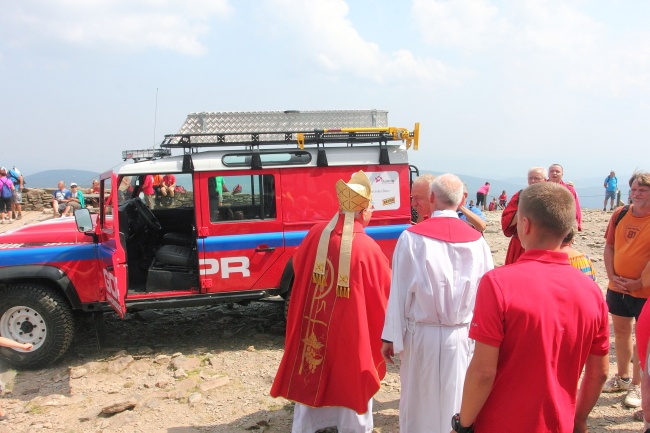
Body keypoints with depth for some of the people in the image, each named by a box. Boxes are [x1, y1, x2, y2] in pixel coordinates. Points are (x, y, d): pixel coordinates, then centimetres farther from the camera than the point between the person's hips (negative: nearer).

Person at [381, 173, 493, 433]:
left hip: (423, 334, -2)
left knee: (419, 402, 15)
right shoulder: (476, 240, -4)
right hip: (463, 335, 2)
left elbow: (400, 290, -9)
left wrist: (391, 337, -2)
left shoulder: (412, 237, -11)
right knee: (459, 404, 17)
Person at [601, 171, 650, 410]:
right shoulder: (620, 214, 2)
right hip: (617, 287, 5)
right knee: (621, 333, 17)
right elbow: (609, 247, 6)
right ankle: (622, 378, 34)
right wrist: (612, 276, -5)